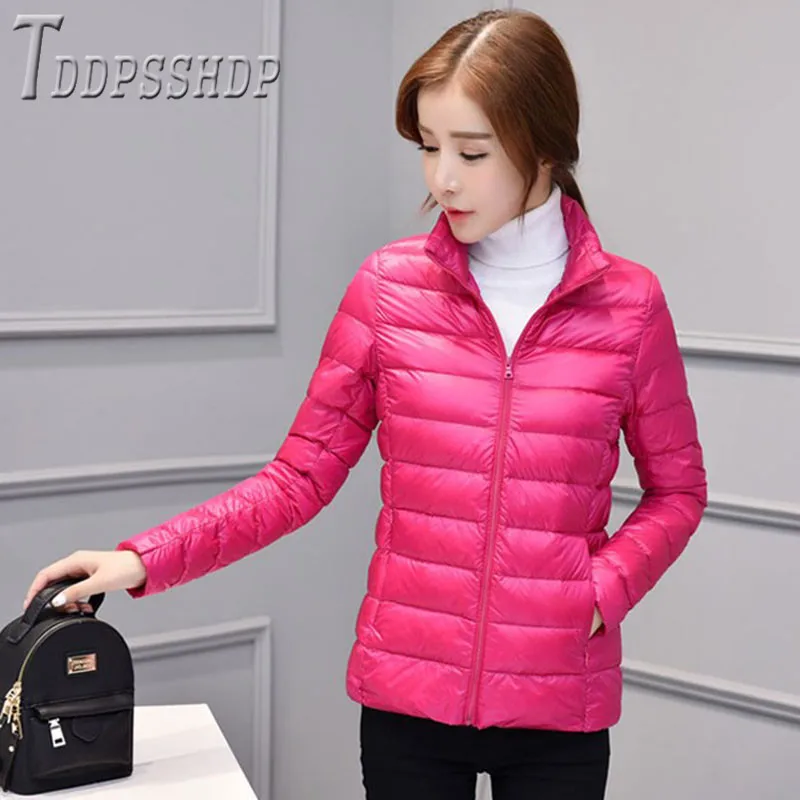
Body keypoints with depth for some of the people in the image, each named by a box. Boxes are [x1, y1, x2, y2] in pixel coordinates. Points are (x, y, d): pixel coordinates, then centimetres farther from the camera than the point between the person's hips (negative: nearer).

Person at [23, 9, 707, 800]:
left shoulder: (628, 303, -5)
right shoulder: (387, 288, -4)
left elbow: (676, 489, 7)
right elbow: (300, 476, -2)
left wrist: (606, 589, -10)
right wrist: (145, 558, -11)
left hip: (560, 708, 0)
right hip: (407, 696, 0)